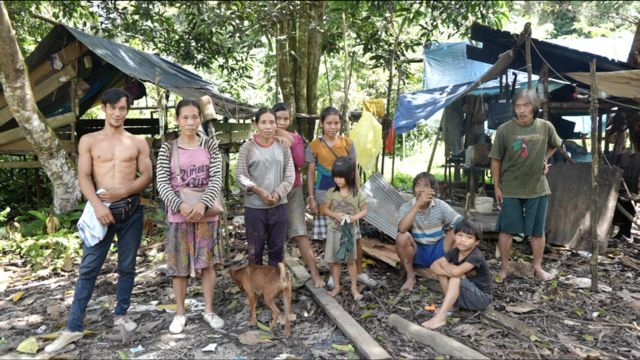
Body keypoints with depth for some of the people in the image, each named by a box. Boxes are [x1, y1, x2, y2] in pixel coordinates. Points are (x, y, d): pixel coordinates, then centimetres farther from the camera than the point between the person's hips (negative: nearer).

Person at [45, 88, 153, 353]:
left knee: (127, 266, 9)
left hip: (131, 210, 1)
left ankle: (121, 314, 25)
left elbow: (147, 176, 2)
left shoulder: (138, 143, 8)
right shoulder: (89, 141, 5)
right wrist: (97, 205, -18)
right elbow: (83, 177, -3)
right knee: (88, 268, -1)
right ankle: (73, 328, 6)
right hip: (102, 209, -1)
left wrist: (123, 192, -14)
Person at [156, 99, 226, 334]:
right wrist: (181, 205, -22)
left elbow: (217, 179, -7)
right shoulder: (168, 149, -1)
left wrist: (203, 204, -22)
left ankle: (209, 310, 21)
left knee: (207, 262, 6)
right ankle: (180, 313, 23)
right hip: (178, 214, 0)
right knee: (179, 265, 7)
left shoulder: (210, 146, 1)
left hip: (206, 213, 0)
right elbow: (162, 183, -7)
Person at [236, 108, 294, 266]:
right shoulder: (247, 147, -4)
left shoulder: (283, 147, 3)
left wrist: (278, 193, -11)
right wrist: (259, 191, -16)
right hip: (254, 206, -2)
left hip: (279, 205, 2)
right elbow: (240, 175, -6)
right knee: (255, 249, 9)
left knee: (277, 247, 12)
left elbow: (290, 175, 2)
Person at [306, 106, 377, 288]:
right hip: (325, 196, -1)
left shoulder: (348, 143, 3)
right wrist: (311, 198, -4)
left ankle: (360, 273, 18)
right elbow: (310, 174, 2)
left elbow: (354, 171, 7)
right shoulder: (314, 146, -1)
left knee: (354, 235, 4)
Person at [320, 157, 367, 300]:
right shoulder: (331, 192, -5)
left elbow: (364, 210, 0)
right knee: (333, 260, 7)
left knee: (350, 260, 8)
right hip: (334, 230, 1)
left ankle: (354, 288, 20)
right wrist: (335, 214, -18)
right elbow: (323, 209, 0)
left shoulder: (358, 194, -7)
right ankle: (336, 286, 22)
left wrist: (355, 217, -20)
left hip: (350, 231, -1)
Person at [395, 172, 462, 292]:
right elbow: (402, 228, -32)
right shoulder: (407, 207, -13)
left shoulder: (441, 205, -7)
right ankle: (410, 276, -10)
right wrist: (418, 204, -36)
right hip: (417, 252, -2)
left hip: (437, 251, 2)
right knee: (402, 237, -30)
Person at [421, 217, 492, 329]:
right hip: (464, 295, 7)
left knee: (456, 278, -30)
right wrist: (450, 272, -27)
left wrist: (444, 263, -18)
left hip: (481, 298, -7)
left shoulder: (476, 257, -25)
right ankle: (451, 304, -2)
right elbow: (434, 266, -9)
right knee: (441, 270, -6)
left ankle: (440, 317, -31)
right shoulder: (455, 252, -4)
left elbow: (456, 272, -39)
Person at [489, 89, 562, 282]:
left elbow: (554, 145, 18)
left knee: (538, 231, 12)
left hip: (538, 188, 2)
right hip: (510, 189, -2)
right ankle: (504, 268, 17)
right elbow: (496, 160, -5)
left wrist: (544, 160, 6)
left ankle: (538, 267, 28)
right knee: (506, 230, 3)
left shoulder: (546, 127, -6)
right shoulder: (504, 130, -12)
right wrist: (496, 186, -4)